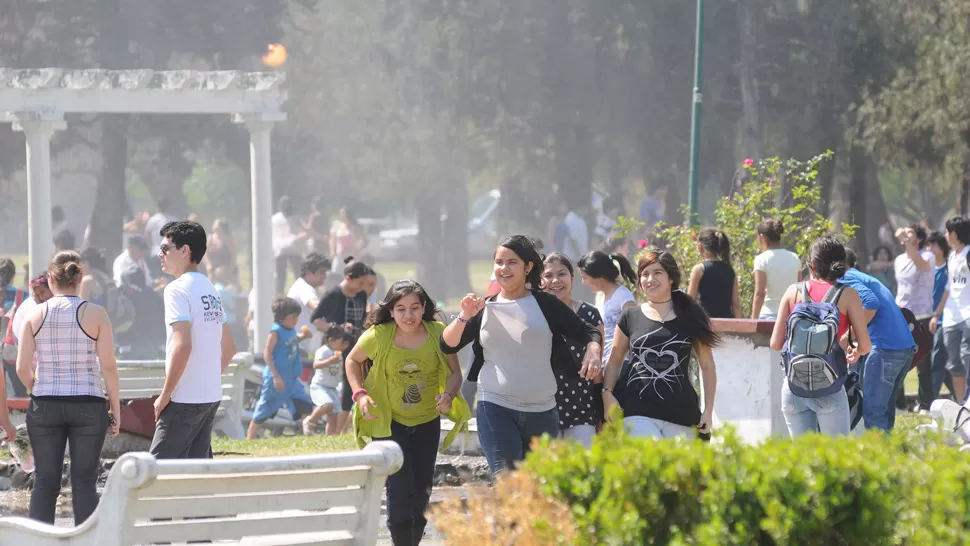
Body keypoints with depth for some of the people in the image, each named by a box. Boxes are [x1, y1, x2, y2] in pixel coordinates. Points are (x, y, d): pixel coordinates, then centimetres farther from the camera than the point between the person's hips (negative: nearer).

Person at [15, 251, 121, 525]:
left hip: (44, 406, 1)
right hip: (88, 406, -1)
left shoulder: (34, 315, -1)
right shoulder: (95, 314, -5)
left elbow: (22, 368, -3)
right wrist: (116, 409, 1)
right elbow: (108, 366, -8)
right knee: (84, 481, 3)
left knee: (45, 481, 7)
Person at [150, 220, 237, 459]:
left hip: (185, 400, -9)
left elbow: (182, 346, -22)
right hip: (211, 396, 9)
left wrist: (165, 395, -16)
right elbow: (228, 348, 20)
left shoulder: (178, 289, -12)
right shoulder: (211, 290, 15)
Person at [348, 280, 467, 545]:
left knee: (422, 491, 12)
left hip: (427, 422, 3)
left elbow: (455, 373, -5)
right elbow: (353, 360, 2)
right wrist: (360, 393, -13)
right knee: (401, 489, -14)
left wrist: (449, 395, -26)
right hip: (389, 422, -3)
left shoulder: (439, 334, -15)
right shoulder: (378, 336, -18)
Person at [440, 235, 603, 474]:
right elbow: (448, 346, 5)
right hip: (495, 408, 0)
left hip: (541, 411, 0)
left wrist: (593, 351, -17)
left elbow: (587, 331, 5)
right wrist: (464, 317, -11)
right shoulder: (486, 309, 8)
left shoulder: (545, 304, 2)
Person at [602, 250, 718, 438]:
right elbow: (615, 360, 15)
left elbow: (707, 365, 12)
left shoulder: (690, 317, 8)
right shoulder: (630, 317, 10)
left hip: (680, 414, 1)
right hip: (636, 410, -1)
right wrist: (607, 393, -2)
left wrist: (708, 410, 6)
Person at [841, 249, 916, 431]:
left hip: (885, 348, -9)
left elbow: (871, 303, -18)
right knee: (885, 410, 17)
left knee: (873, 413, -6)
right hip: (906, 347, 9)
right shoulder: (867, 279, 26)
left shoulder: (846, 278, -2)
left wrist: (852, 333, -10)